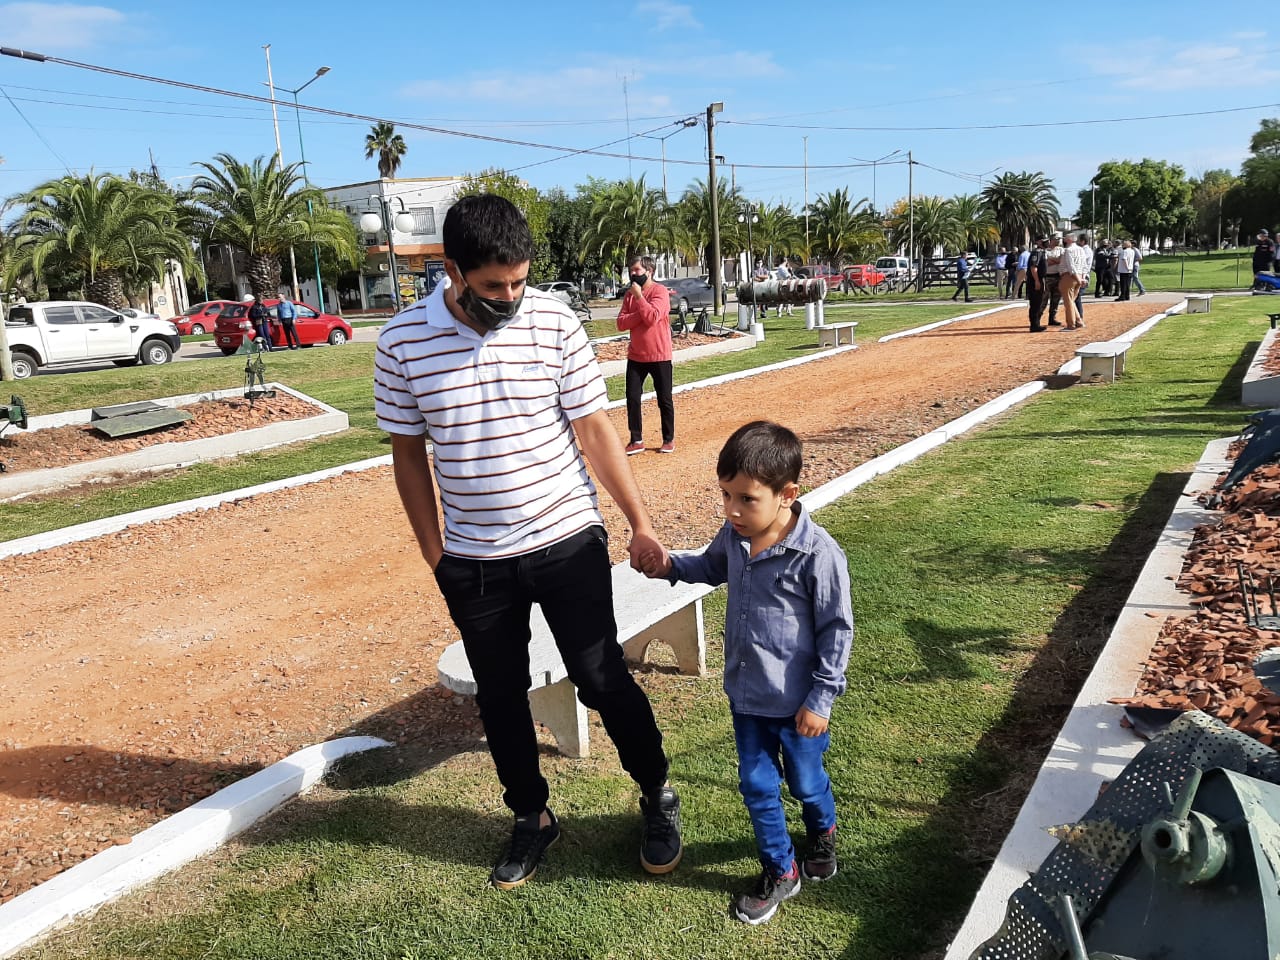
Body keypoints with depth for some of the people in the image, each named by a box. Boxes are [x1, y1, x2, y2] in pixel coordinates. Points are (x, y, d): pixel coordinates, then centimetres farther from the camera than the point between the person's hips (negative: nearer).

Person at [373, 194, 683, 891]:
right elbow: (408, 454, 2)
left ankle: (657, 796, 31)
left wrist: (639, 523, -7)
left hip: (569, 544, -1)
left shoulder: (553, 322, -9)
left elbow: (595, 429, -4)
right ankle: (531, 817, 38)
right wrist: (434, 553, 3)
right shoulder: (402, 341, -7)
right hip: (473, 563, 2)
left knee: (603, 681, 5)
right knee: (499, 697, 15)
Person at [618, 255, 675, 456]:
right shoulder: (629, 294, 8)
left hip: (659, 356, -5)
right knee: (632, 398, 2)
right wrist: (641, 314, -15)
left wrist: (639, 296, -19)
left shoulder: (660, 291, -9)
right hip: (635, 356, 5)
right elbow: (621, 323, -2)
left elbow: (652, 317, -24)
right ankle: (636, 441, 12)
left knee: (664, 400, 5)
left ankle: (669, 440, 18)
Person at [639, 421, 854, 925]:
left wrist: (820, 698, -13)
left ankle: (822, 833, 54)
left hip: (796, 700, -5)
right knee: (756, 784, 17)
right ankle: (780, 871, 38)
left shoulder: (818, 554, -27)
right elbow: (712, 566, 17)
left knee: (805, 781, 20)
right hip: (745, 693, 5)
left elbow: (837, 629, -17)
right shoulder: (734, 535, -8)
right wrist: (671, 566, -1)